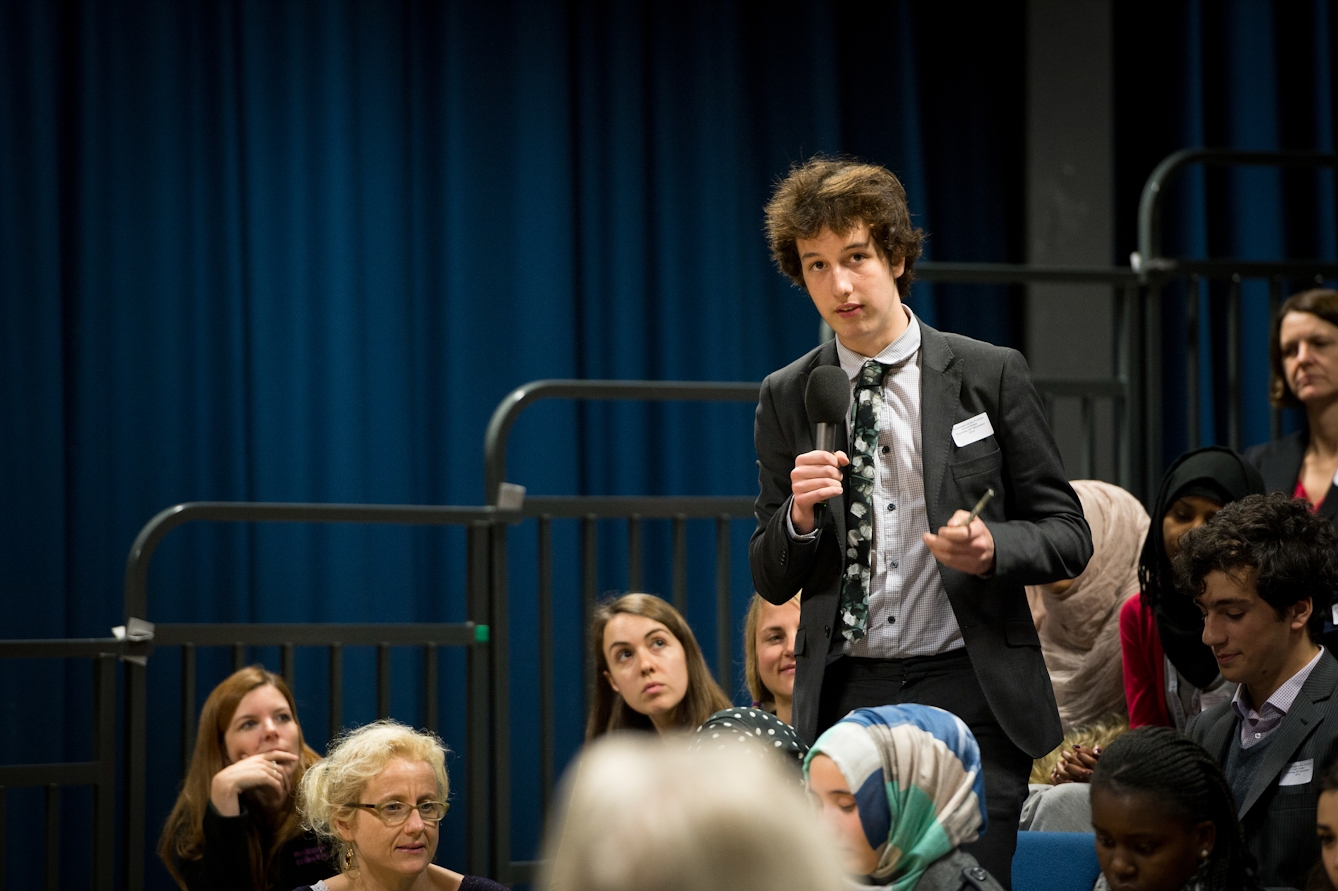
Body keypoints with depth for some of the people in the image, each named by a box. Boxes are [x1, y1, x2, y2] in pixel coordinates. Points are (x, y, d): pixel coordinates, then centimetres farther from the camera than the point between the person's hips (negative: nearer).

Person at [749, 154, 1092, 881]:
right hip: (840, 701, 2)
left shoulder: (990, 376, 3)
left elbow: (1068, 534, 5)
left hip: (967, 692, -2)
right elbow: (770, 581, 12)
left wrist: (993, 548, -16)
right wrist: (799, 516, -10)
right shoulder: (786, 399, 9)